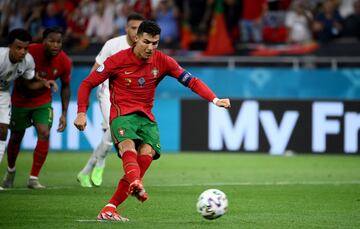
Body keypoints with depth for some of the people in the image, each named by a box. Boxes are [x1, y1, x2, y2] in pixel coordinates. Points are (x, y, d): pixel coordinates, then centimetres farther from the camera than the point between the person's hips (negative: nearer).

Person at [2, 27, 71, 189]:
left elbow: (65, 87, 0)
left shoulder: (64, 62, -17)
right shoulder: (29, 52, -27)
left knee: (44, 133, -18)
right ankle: (10, 170, 40)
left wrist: (64, 113, -3)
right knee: (16, 137, 10)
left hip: (43, 102, 1)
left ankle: (33, 178, -8)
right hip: (21, 101, -1)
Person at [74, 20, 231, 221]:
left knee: (148, 152, -25)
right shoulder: (118, 60, -4)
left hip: (146, 116, 3)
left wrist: (214, 100, -12)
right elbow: (87, 84, 2)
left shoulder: (162, 61, 3)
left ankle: (110, 209, -23)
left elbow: (191, 81, 1)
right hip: (122, 113, -3)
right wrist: (82, 113, -10)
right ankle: (136, 185, -66)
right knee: (127, 144, -34)